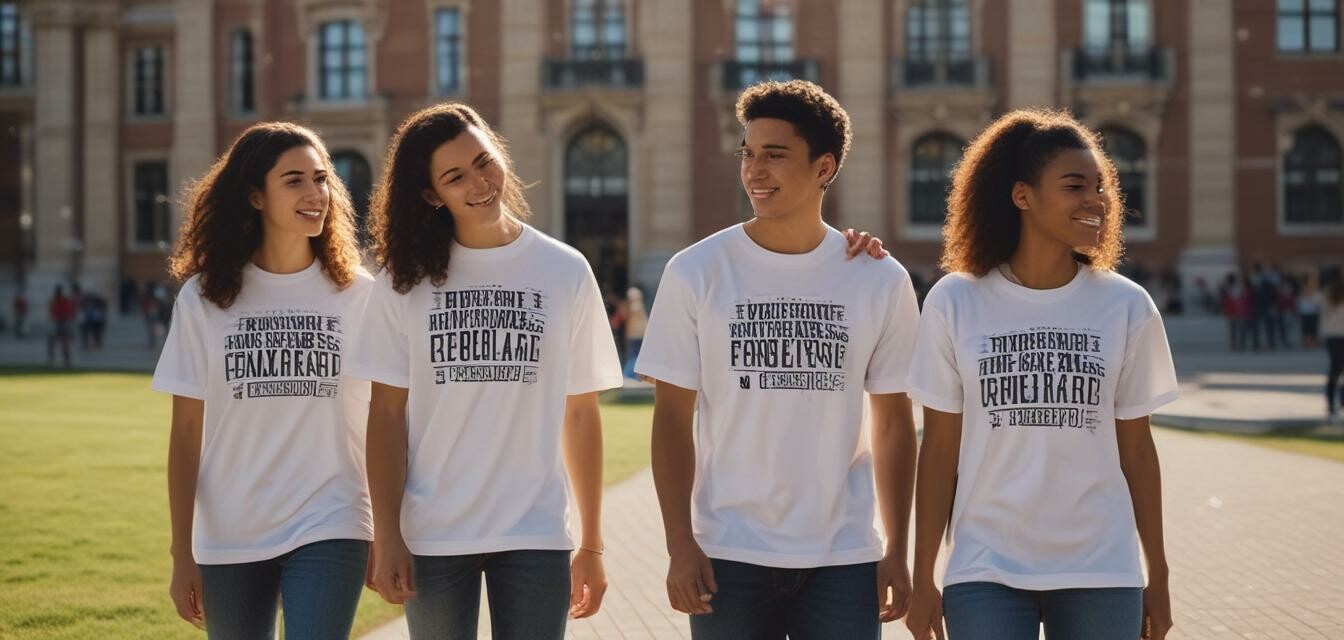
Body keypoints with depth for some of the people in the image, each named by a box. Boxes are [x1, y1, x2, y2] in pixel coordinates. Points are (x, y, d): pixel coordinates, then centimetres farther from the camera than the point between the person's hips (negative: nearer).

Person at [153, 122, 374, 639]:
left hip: (329, 532, -1)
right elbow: (186, 433, 1)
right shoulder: (204, 297, 0)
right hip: (228, 539, 1)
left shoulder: (358, 294, 1)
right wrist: (182, 556, -1)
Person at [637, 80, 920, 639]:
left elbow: (893, 420, 8)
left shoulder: (881, 282, 1)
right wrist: (679, 545, -7)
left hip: (844, 562, 1)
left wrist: (897, 550, 5)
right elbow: (673, 416, -1)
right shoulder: (695, 273, -2)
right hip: (728, 558, -1)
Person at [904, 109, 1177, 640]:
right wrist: (923, 580, 1)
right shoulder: (955, 303, -2)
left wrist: (1158, 576, 8)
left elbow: (1136, 448, 7)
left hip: (1102, 575, 1)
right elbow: (939, 450, 1)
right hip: (986, 575, -1)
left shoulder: (1126, 307, 2)